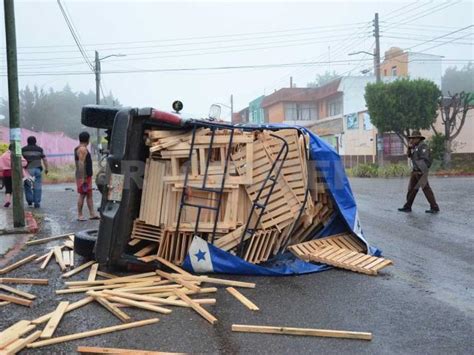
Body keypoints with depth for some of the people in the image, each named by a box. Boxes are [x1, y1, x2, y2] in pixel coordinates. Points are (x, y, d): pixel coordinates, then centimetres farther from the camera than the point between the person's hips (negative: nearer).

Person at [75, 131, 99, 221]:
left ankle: (92, 214, 11)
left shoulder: (78, 148, 18)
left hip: (87, 176, 10)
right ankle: (80, 215, 0)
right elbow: (81, 163, -21)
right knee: (82, 195, -5)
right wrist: (83, 178, -24)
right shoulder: (82, 149, -14)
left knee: (89, 195, 9)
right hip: (84, 176, -10)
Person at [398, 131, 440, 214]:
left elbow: (425, 159, -20)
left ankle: (434, 208, -3)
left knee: (426, 188, -8)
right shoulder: (416, 147, 16)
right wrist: (409, 147, 2)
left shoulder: (423, 146, -13)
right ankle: (407, 207, 17)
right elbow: (410, 156, 19)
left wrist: (422, 171, -23)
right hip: (415, 171, 10)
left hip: (421, 171, -10)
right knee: (412, 188, 11)